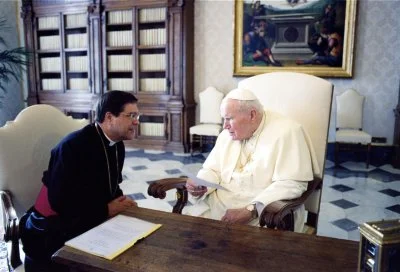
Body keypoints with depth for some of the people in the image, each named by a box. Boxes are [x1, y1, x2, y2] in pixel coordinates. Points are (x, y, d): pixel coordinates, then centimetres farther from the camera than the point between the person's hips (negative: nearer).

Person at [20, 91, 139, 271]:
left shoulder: (118, 146, 3)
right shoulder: (73, 146, -22)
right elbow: (60, 202, -26)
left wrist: (121, 202, -9)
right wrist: (106, 210, -19)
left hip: (92, 224, 7)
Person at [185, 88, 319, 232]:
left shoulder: (287, 132, -10)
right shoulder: (228, 134, 11)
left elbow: (292, 184, -17)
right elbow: (212, 170, 15)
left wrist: (250, 211, -23)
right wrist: (200, 186, -8)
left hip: (262, 212, -5)